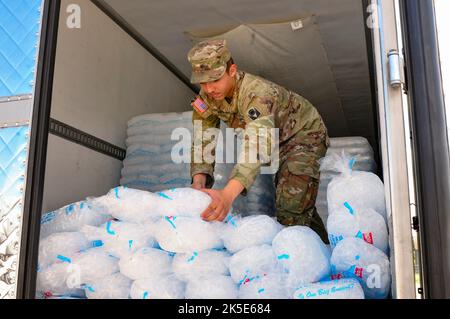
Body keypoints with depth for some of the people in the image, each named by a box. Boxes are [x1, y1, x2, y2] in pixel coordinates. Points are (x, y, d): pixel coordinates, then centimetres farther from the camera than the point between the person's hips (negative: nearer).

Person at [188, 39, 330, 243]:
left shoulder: (257, 93, -40)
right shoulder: (207, 96, -16)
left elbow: (257, 146, -54)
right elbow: (202, 141, -15)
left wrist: (228, 194, -67)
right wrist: (198, 184, -33)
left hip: (303, 133, -7)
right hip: (276, 139, 7)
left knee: (292, 210, -20)